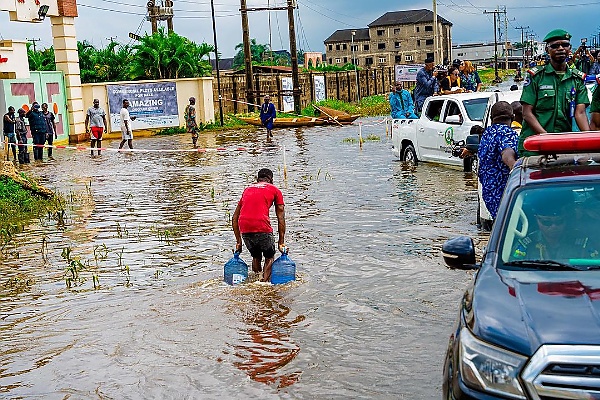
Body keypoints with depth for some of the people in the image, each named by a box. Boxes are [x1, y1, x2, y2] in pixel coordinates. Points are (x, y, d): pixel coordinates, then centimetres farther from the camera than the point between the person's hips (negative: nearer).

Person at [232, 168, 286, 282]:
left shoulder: (247, 189, 27)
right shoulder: (275, 190, 16)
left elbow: (235, 217, 25)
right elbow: (281, 219, 13)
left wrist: (238, 241, 28)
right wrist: (281, 242, 16)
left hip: (244, 228, 4)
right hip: (262, 227, -4)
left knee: (256, 257, 25)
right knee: (269, 257, 18)